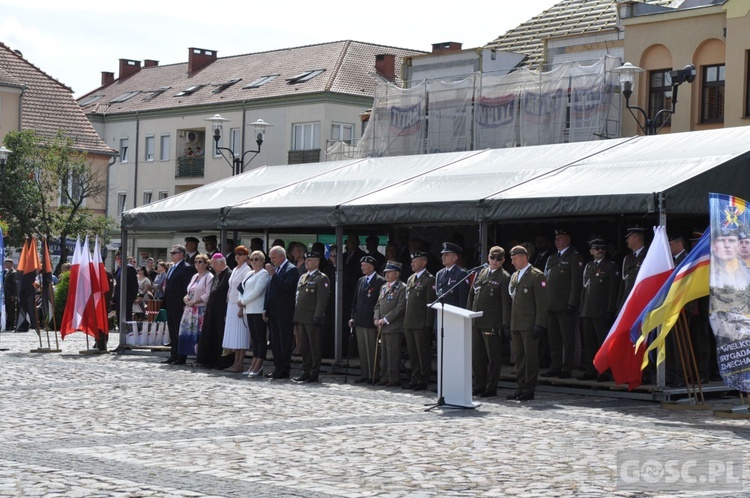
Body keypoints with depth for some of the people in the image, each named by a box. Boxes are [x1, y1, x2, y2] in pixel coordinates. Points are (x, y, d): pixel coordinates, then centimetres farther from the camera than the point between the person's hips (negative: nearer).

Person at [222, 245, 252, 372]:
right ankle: (236, 363, 9)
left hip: (240, 305, -8)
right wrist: (228, 299, 12)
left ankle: (240, 364, -5)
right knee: (234, 335, 7)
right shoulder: (235, 270, 17)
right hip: (231, 304, 8)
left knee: (240, 334, -7)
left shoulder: (246, 270, -9)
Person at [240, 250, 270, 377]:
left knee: (260, 337, -5)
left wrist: (243, 301, -9)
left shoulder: (264, 274, -7)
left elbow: (257, 291, -15)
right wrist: (242, 302, -1)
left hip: (259, 310, -8)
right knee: (254, 338, 7)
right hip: (249, 309, 8)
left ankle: (259, 366, -6)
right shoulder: (249, 274, 18)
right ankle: (254, 364, 8)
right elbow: (244, 289, 18)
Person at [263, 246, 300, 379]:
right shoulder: (275, 269, 15)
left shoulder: (291, 269, -8)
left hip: (285, 313, -8)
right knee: (275, 342, 11)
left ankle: (284, 371, -1)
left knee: (285, 343, -4)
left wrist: (273, 274, -21)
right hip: (273, 312, 8)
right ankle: (278, 368, 16)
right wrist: (266, 309, 15)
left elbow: (287, 286, -24)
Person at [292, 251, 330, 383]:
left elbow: (322, 299, -13)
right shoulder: (302, 277, 19)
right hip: (301, 317, 8)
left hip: (312, 319, -8)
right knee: (304, 347, 11)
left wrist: (317, 316, -19)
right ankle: (306, 371, 17)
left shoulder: (321, 278, -6)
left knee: (314, 347, -3)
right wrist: (296, 315, 16)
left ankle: (314, 374, 1)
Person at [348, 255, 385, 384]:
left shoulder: (380, 282, -8)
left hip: (371, 322, -8)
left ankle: (373, 376, 2)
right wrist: (353, 317, 13)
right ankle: (365, 374, 15)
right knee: (362, 349, 10)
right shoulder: (361, 281, 16)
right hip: (359, 321, 8)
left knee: (371, 350, -4)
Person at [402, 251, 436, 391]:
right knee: (412, 353, 11)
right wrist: (405, 320, 14)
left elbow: (430, 304, -10)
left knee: (423, 353, -2)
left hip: (421, 324, -8)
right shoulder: (410, 279, 17)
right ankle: (414, 379, 17)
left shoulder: (429, 279, -7)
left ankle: (423, 381, 3)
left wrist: (429, 325, -14)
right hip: (409, 324, 8)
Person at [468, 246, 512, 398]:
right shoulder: (480, 274, 14)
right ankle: (479, 385, 20)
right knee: (476, 355, 10)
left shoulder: (504, 278, -3)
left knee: (493, 357, 1)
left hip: (491, 323, -6)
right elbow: (471, 295, 18)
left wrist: (506, 323, -12)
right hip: (475, 322, 6)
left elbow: (506, 302, -7)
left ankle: (491, 388, 7)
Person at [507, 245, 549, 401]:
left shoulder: (537, 276, -5)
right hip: (515, 324, 7)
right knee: (519, 357, 9)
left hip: (529, 325, -7)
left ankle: (529, 390, 0)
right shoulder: (514, 276, 18)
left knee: (530, 357, -3)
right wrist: (508, 325, 14)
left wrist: (539, 325, -15)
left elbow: (542, 302, -9)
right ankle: (521, 388, 15)